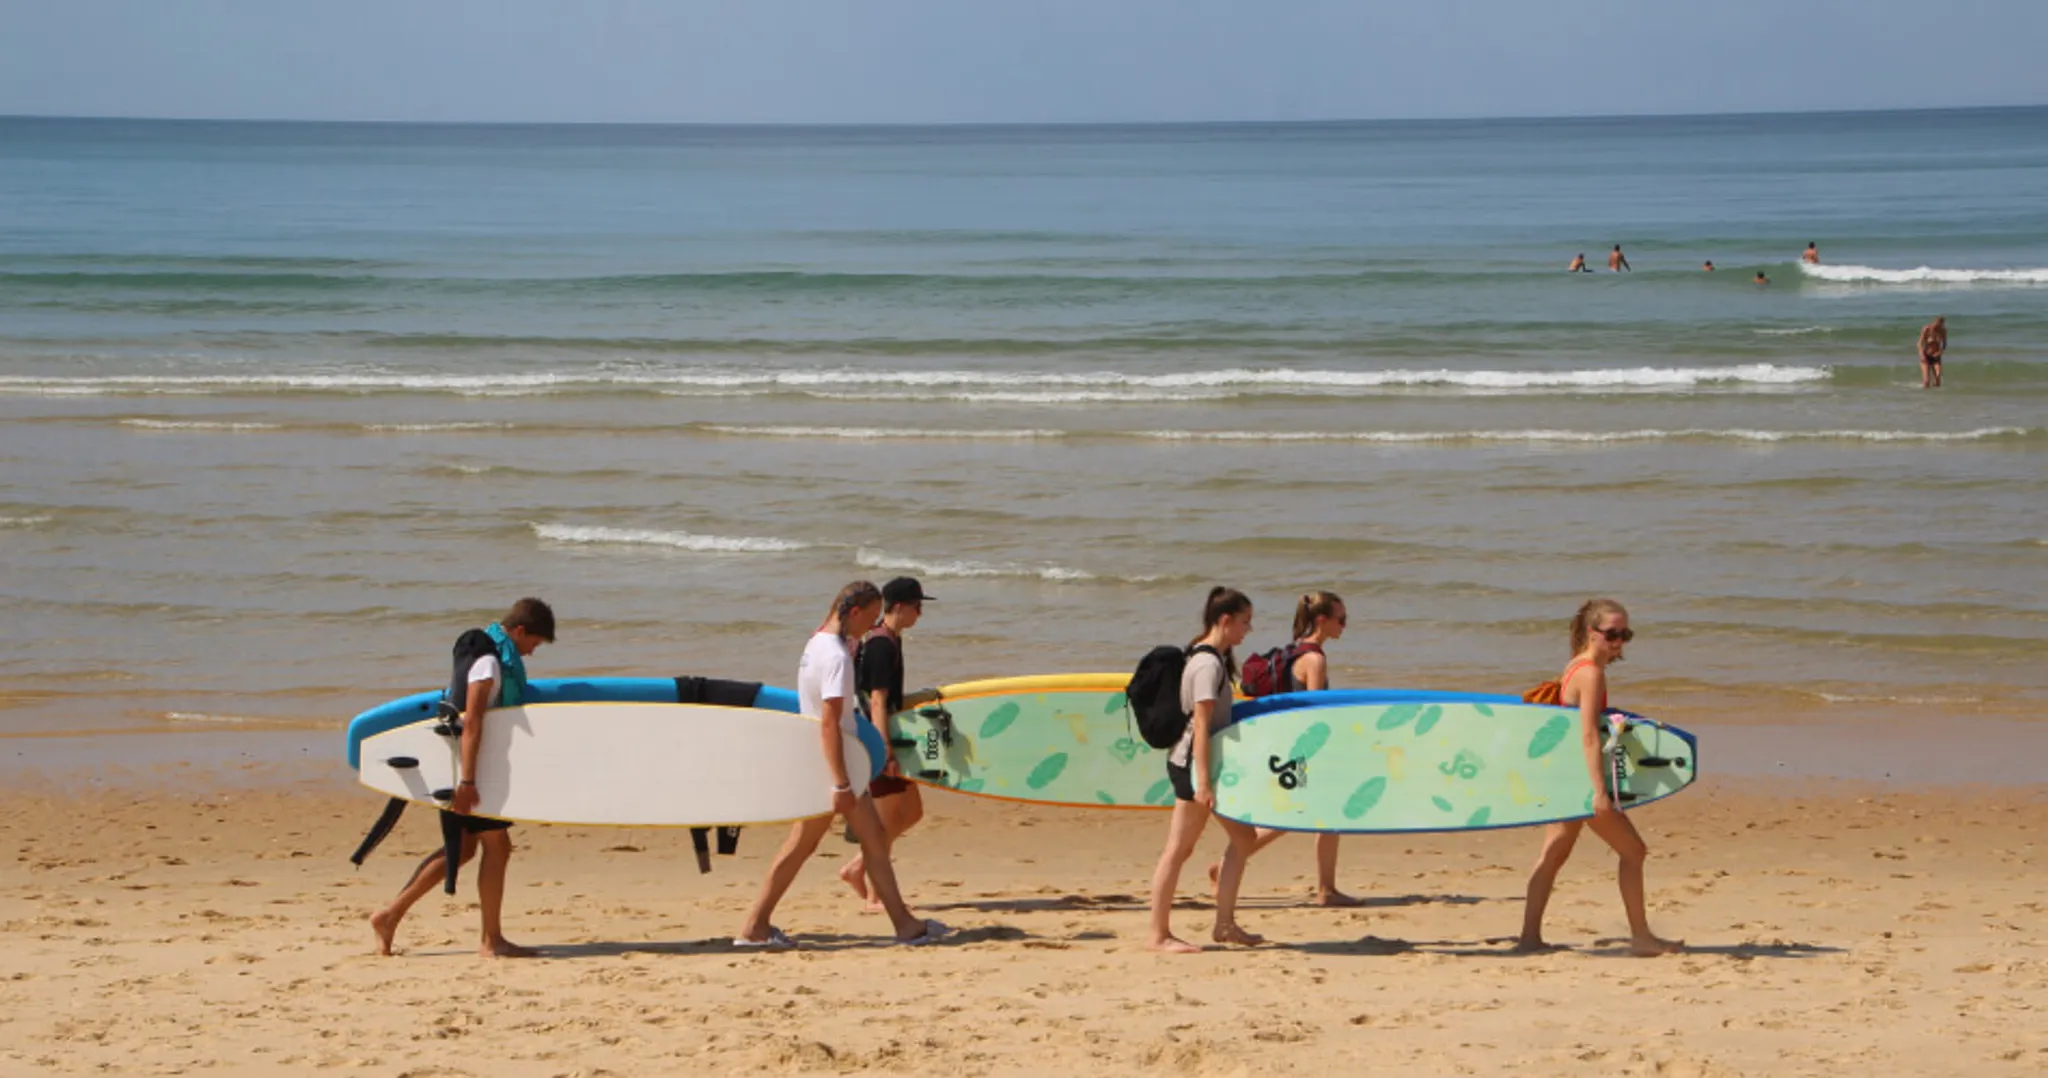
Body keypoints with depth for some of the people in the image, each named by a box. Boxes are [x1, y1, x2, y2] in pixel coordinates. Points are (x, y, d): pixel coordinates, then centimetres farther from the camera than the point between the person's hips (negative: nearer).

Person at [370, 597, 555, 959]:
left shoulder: (493, 654, 15)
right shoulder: (489, 661, -17)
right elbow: (471, 721, -24)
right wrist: (467, 781, -29)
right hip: (471, 766, -10)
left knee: (462, 848, 12)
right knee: (496, 846, -3)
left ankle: (390, 915, 11)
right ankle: (491, 940, 2)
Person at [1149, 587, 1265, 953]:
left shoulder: (1215, 658, 13)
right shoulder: (1208, 664, -17)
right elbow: (1201, 725, -22)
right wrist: (1202, 782, -25)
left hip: (1208, 762, 10)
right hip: (1193, 763, -10)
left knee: (1243, 837, 11)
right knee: (1179, 849, -5)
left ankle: (1225, 925, 15)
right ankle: (1160, 934, 0)